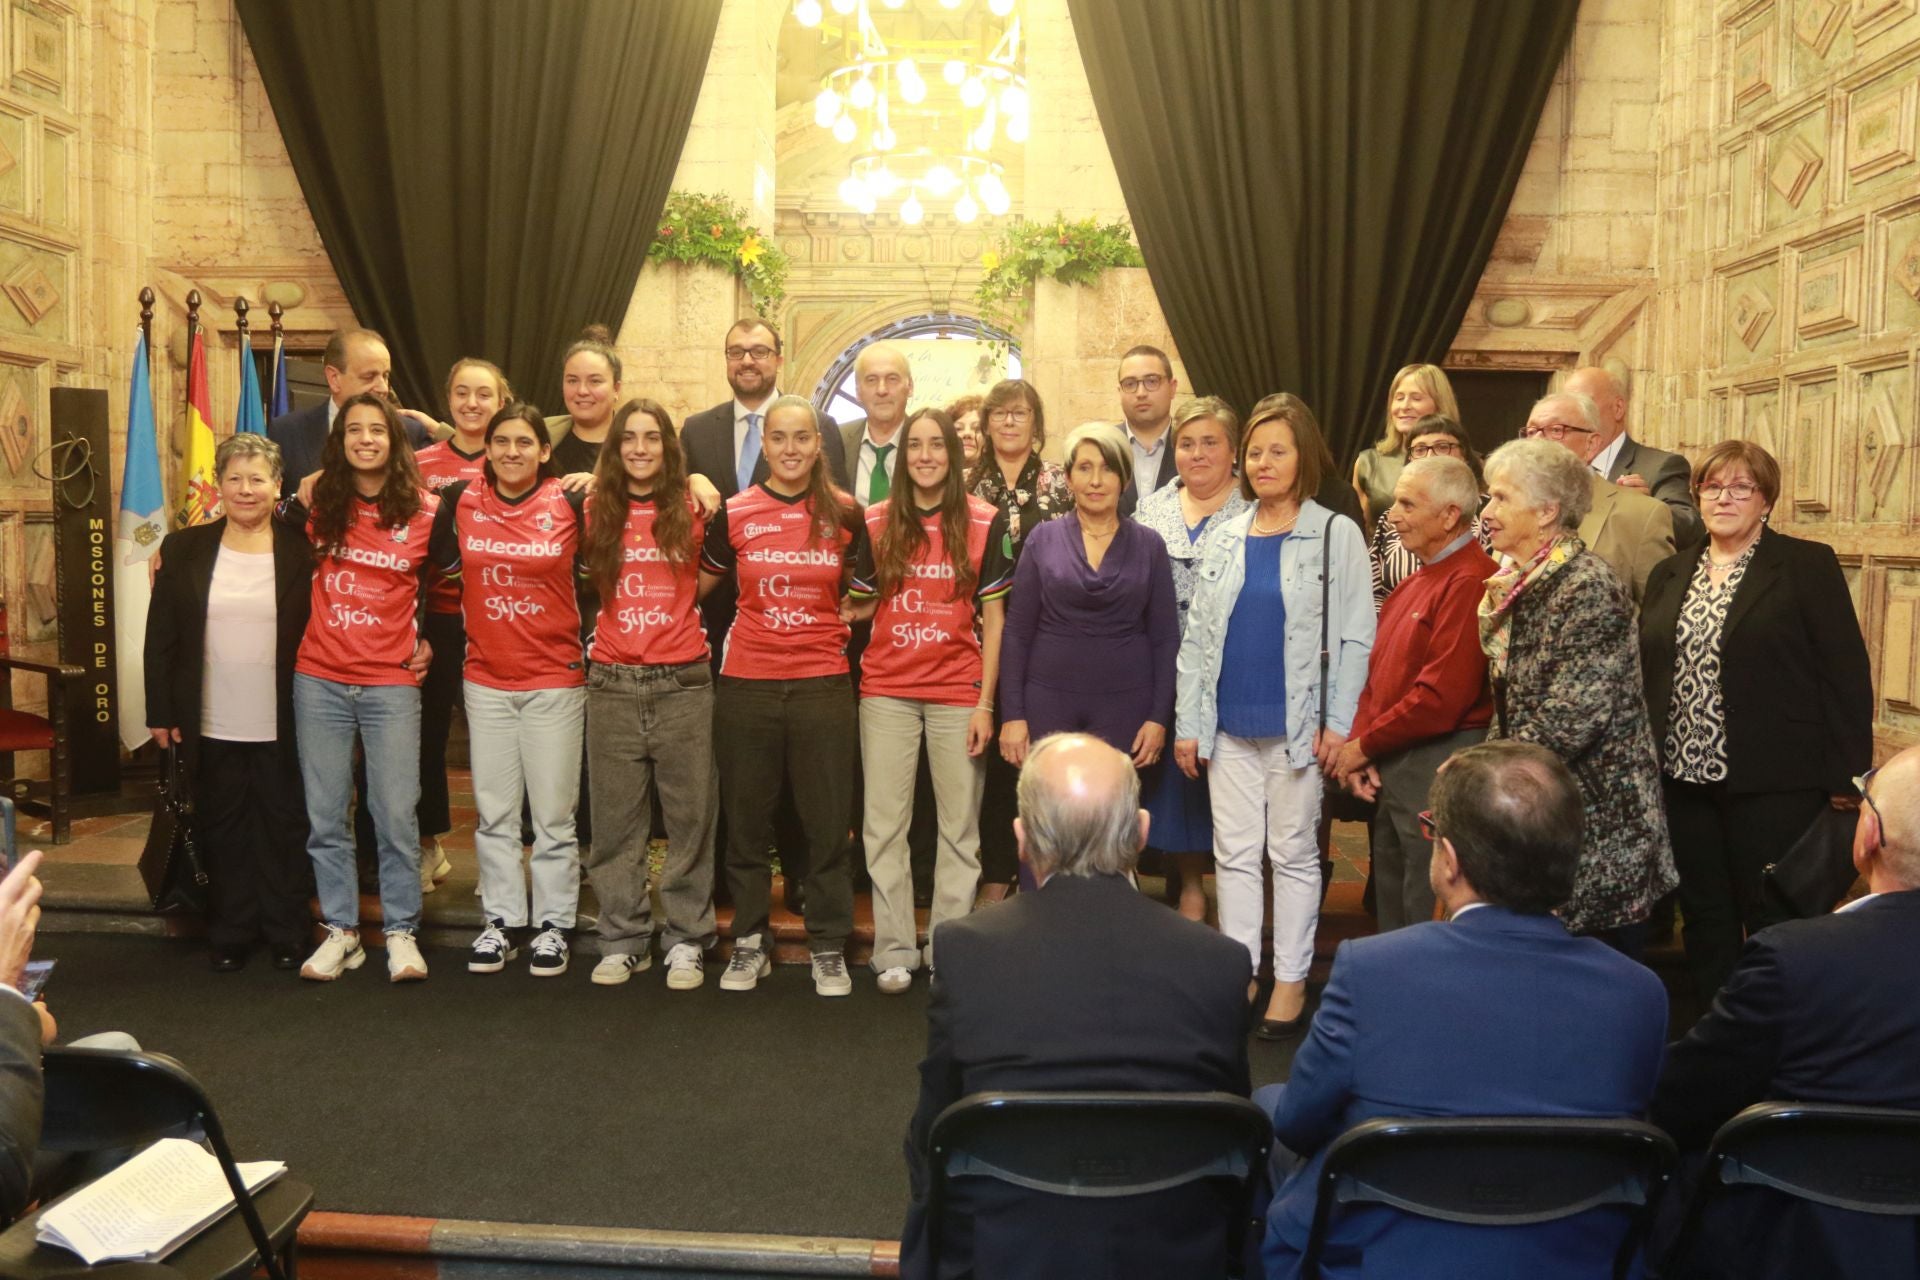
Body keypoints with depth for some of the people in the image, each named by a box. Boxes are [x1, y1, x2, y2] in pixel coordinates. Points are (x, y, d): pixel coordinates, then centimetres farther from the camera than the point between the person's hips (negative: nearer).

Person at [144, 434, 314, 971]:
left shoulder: (300, 552, -3)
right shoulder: (185, 550, 3)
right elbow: (161, 638, 4)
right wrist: (161, 713, -1)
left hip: (281, 726, -2)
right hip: (211, 726, 2)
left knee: (285, 827, 9)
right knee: (223, 829, 12)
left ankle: (288, 933, 22)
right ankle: (229, 934, 25)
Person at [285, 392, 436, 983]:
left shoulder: (424, 511, -3)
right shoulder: (319, 504, 2)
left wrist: (429, 639, 10)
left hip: (390, 682, -2)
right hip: (319, 679, 2)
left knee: (396, 816, 0)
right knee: (325, 816, 7)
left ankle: (401, 932, 14)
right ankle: (341, 931, 20)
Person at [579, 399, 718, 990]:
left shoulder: (690, 510, 5)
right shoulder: (596, 511, 7)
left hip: (683, 682, -1)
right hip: (612, 684, 1)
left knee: (689, 815, 2)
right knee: (616, 819, 6)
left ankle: (687, 940, 14)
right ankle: (623, 940, 18)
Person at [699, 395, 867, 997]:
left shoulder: (844, 513, 2)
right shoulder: (735, 513, 1)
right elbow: (700, 585, 12)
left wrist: (835, 621, 4)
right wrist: (763, 621, 6)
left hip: (822, 685, 0)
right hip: (746, 685, 0)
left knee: (828, 822, 5)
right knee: (745, 820, 9)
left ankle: (829, 947, 18)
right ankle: (750, 941, 24)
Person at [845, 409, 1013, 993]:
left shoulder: (985, 523, -1)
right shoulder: (876, 522, 3)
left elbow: (994, 619, 0)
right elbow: (862, 604, 13)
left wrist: (986, 703, -5)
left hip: (958, 694, -1)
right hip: (888, 690, 1)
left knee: (959, 827, 6)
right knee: (884, 825, 4)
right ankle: (894, 951, 15)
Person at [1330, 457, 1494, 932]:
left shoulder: (1469, 583, -16)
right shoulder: (1417, 581, 15)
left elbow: (1442, 697, -22)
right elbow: (1379, 672, 15)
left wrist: (1365, 744, -10)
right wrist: (1360, 747, 1)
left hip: (1435, 767, -9)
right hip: (1389, 767, 9)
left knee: (1427, 919, 0)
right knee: (1392, 906, 18)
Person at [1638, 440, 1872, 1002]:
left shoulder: (1808, 565, -2)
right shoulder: (1669, 575, 12)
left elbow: (1847, 674, -6)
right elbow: (1646, 672, 12)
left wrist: (1847, 774, -9)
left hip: (1772, 781, -5)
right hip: (1684, 776, 5)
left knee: (1773, 918, 4)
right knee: (1703, 915, 13)